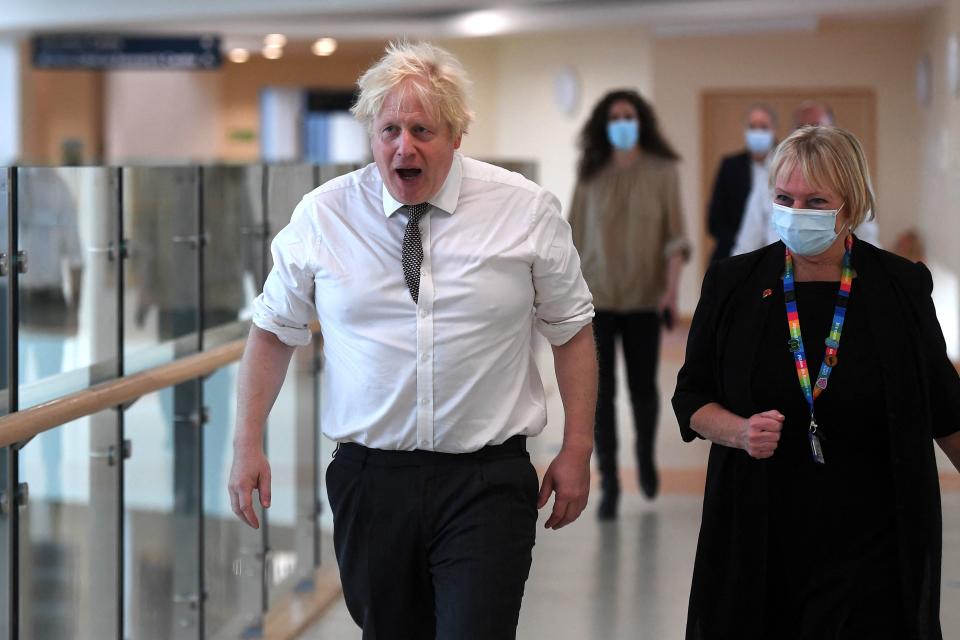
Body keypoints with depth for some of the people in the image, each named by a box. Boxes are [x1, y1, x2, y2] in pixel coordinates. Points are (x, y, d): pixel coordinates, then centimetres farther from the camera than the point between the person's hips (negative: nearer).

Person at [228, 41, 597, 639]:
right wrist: (248, 445, 6)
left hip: (486, 482, -2)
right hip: (369, 477, 2)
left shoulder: (528, 210, -1)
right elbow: (275, 329, 11)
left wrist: (577, 450, 3)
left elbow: (571, 329, 6)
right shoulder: (321, 214, 1)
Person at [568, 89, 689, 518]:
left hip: (644, 298, -1)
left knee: (643, 386, 7)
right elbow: (575, 235, 9)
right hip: (597, 297, 1)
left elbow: (674, 233, -3)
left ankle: (645, 458, 35)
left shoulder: (662, 170, 0)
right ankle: (608, 482, 3)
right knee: (600, 391, -4)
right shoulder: (591, 174, 4)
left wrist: (672, 286, -14)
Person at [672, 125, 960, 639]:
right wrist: (741, 432, -12)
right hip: (758, 538, 1)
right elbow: (691, 397, 7)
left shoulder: (901, 287, -1)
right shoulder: (733, 284, 1)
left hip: (871, 544, -1)